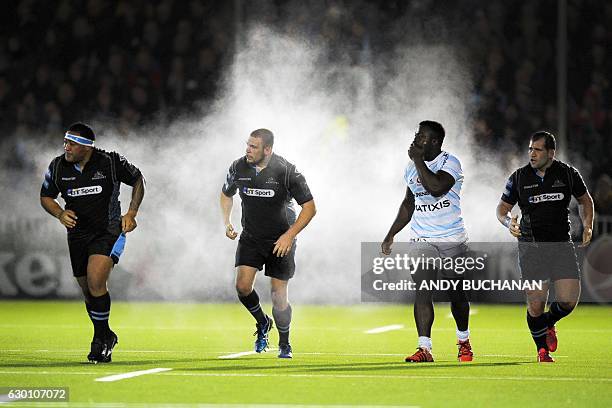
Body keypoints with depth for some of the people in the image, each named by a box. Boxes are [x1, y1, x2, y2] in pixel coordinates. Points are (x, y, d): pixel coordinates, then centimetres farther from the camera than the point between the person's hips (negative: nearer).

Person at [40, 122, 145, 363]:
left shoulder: (111, 162, -12)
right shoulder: (57, 167, -3)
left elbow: (138, 180, 5)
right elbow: (46, 196, 12)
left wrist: (131, 213, -4)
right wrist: (60, 214, -9)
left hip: (109, 232, -5)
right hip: (77, 233, 5)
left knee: (95, 282, -23)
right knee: (88, 291, 9)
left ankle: (100, 339, -8)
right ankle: (107, 338, 30)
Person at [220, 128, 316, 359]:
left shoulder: (286, 171, -18)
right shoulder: (239, 168, -7)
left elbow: (309, 207, -12)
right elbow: (226, 194, 15)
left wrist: (290, 235, -21)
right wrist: (227, 222, 2)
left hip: (281, 241, -3)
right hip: (250, 238, 3)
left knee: (279, 296, -2)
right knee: (242, 285, -15)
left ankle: (284, 345, 19)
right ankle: (262, 323, 14)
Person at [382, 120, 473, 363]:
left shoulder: (449, 163, -11)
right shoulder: (412, 168, 10)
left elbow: (437, 188, -31)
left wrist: (418, 160, -22)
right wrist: (391, 234, 19)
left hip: (452, 238, -4)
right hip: (421, 240, 4)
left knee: (456, 293, 7)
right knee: (422, 290, -11)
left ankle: (463, 341, 30)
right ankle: (424, 348, -16)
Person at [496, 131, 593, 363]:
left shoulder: (568, 174, 4)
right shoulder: (519, 178, 2)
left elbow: (585, 200, 20)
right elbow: (502, 208, 11)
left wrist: (587, 226, 4)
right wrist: (509, 222, -12)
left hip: (562, 245, 1)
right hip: (531, 246, -1)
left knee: (569, 300, -8)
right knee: (536, 302, -7)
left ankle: (549, 323, 26)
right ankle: (542, 350, 16)